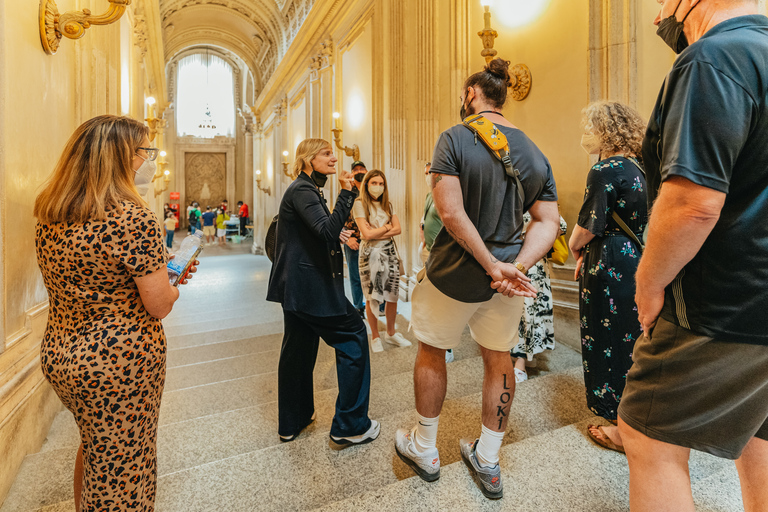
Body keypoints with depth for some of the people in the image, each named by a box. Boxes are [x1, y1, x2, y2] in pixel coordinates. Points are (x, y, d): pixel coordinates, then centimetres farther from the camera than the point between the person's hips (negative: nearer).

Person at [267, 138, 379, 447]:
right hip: (309, 285, -11)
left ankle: (292, 422, 32)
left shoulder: (307, 188, 19)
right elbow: (327, 231, -26)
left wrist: (335, 235, 11)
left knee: (299, 348, 16)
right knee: (353, 336, -3)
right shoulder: (302, 190, -14)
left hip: (297, 285, 11)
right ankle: (350, 426, 7)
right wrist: (347, 194, -26)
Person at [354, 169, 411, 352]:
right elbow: (366, 234, -13)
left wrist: (376, 233, -11)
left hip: (390, 252, 5)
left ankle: (391, 333, 25)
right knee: (372, 298, 3)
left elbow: (397, 229, 2)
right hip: (370, 254, -5)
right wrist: (387, 226, -2)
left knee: (393, 296, 7)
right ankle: (375, 337, 20)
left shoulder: (387, 205, 13)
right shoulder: (359, 204, -5)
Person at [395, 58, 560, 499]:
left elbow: (451, 212, -22)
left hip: (455, 273, -5)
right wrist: (516, 267, -12)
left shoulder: (455, 138, -10)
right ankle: (488, 462, 34)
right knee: (499, 358, 17)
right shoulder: (535, 153, 7)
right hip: (506, 273, 5)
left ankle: (424, 450, 34)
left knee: (432, 350, 16)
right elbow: (548, 223, 0)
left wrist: (493, 266, -17)